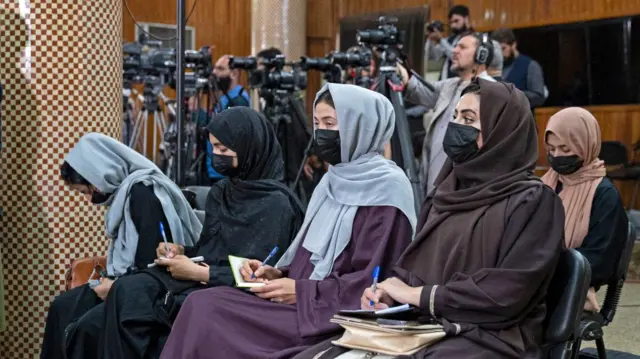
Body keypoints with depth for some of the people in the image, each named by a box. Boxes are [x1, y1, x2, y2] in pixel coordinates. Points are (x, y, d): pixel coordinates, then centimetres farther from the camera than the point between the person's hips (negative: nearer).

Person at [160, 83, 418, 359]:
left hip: (341, 318, -8)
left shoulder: (387, 188, -10)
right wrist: (278, 274, 0)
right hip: (306, 305, 8)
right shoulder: (335, 180, 16)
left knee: (208, 313, -20)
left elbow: (373, 281, -15)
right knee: (203, 305, -12)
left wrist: (301, 291, -15)